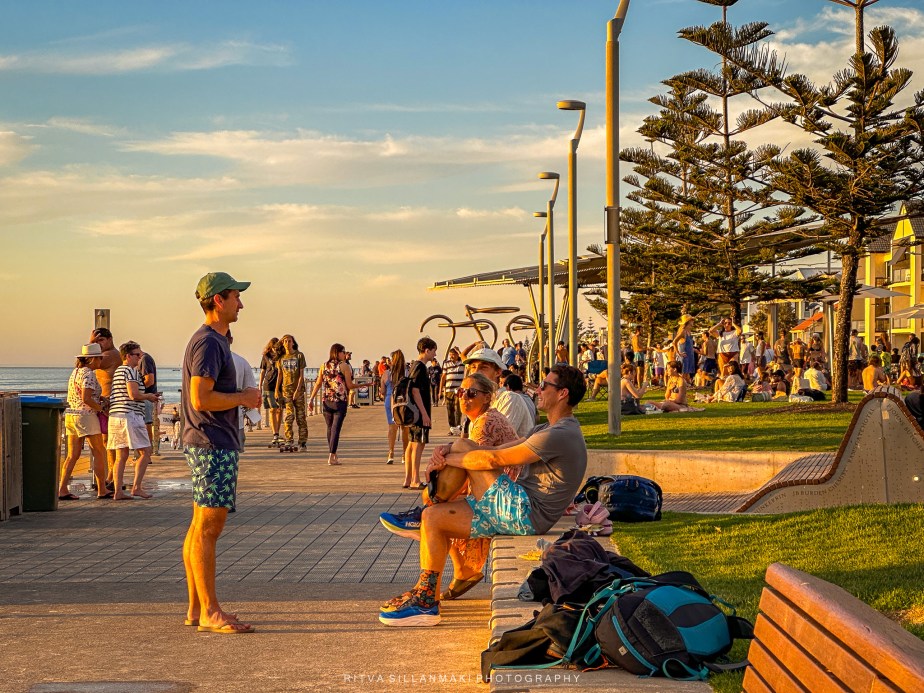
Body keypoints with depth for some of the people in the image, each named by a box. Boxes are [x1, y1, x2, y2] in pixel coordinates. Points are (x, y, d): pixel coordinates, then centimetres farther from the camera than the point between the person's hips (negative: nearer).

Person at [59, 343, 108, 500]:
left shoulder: (75, 372, 14)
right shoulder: (89, 374, -13)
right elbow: (86, 398, -22)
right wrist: (101, 408, -9)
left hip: (71, 415, 9)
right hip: (86, 416, -9)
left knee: (72, 456, 7)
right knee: (99, 453, 2)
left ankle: (62, 490, 2)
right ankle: (102, 490, 6)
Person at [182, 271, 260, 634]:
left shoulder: (211, 340, 18)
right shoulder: (209, 342, -14)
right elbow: (201, 399, -22)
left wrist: (243, 399, 13)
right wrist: (243, 398, -11)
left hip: (204, 445, 11)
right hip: (213, 446, -11)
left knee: (200, 528, 12)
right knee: (207, 529, -7)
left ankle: (196, 608, 17)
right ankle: (209, 612, -5)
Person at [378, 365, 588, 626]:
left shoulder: (560, 435, -18)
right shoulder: (551, 429, 17)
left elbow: (494, 459, -17)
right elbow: (501, 448, 13)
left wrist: (447, 459, -5)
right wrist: (448, 449, 0)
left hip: (523, 513, -10)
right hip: (518, 512, 10)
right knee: (433, 518, 3)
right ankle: (428, 597, 8)